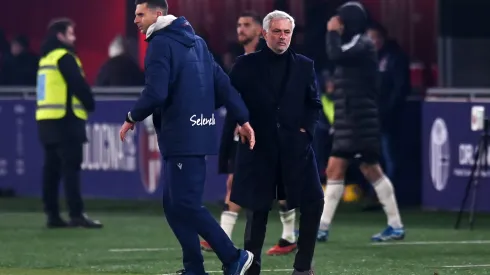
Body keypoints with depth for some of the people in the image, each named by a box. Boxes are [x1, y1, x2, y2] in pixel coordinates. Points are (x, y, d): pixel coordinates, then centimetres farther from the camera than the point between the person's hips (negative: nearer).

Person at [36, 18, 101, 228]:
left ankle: (52, 215, 7)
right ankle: (76, 214, -16)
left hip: (47, 119, 9)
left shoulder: (46, 58, 18)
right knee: (71, 167, -11)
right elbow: (79, 85, -15)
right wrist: (90, 105, 2)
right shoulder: (64, 57, -10)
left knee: (52, 167, 8)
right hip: (65, 120, -9)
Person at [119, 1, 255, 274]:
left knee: (185, 204, -8)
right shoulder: (196, 42, 17)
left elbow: (155, 94, -19)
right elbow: (222, 83, 14)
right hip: (200, 134, 9)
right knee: (174, 204, 11)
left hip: (181, 137, -9)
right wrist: (243, 119, 13)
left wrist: (132, 118, -4)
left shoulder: (161, 44, -10)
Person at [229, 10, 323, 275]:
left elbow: (314, 103, 12)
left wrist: (306, 128, -2)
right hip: (258, 146, -2)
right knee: (257, 209, 3)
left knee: (313, 202, -9)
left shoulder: (304, 65, 9)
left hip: (295, 145, 2)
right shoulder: (246, 65, 3)